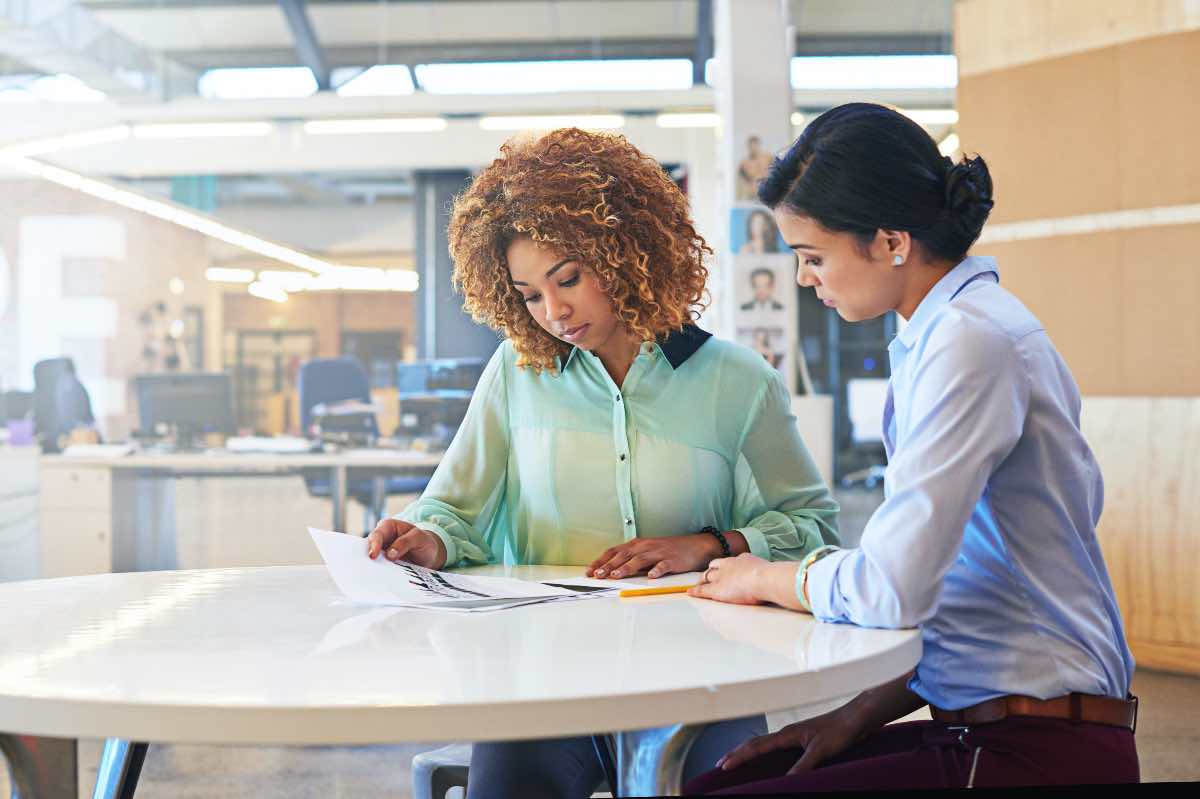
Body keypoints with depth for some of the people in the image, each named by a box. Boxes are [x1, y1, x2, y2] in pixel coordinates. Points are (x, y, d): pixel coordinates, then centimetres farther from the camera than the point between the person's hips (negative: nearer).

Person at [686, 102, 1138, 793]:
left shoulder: (969, 341, -17)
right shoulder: (968, 325, 14)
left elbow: (891, 587, -24)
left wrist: (766, 578, -3)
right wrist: (862, 715, 8)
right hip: (986, 727, 9)